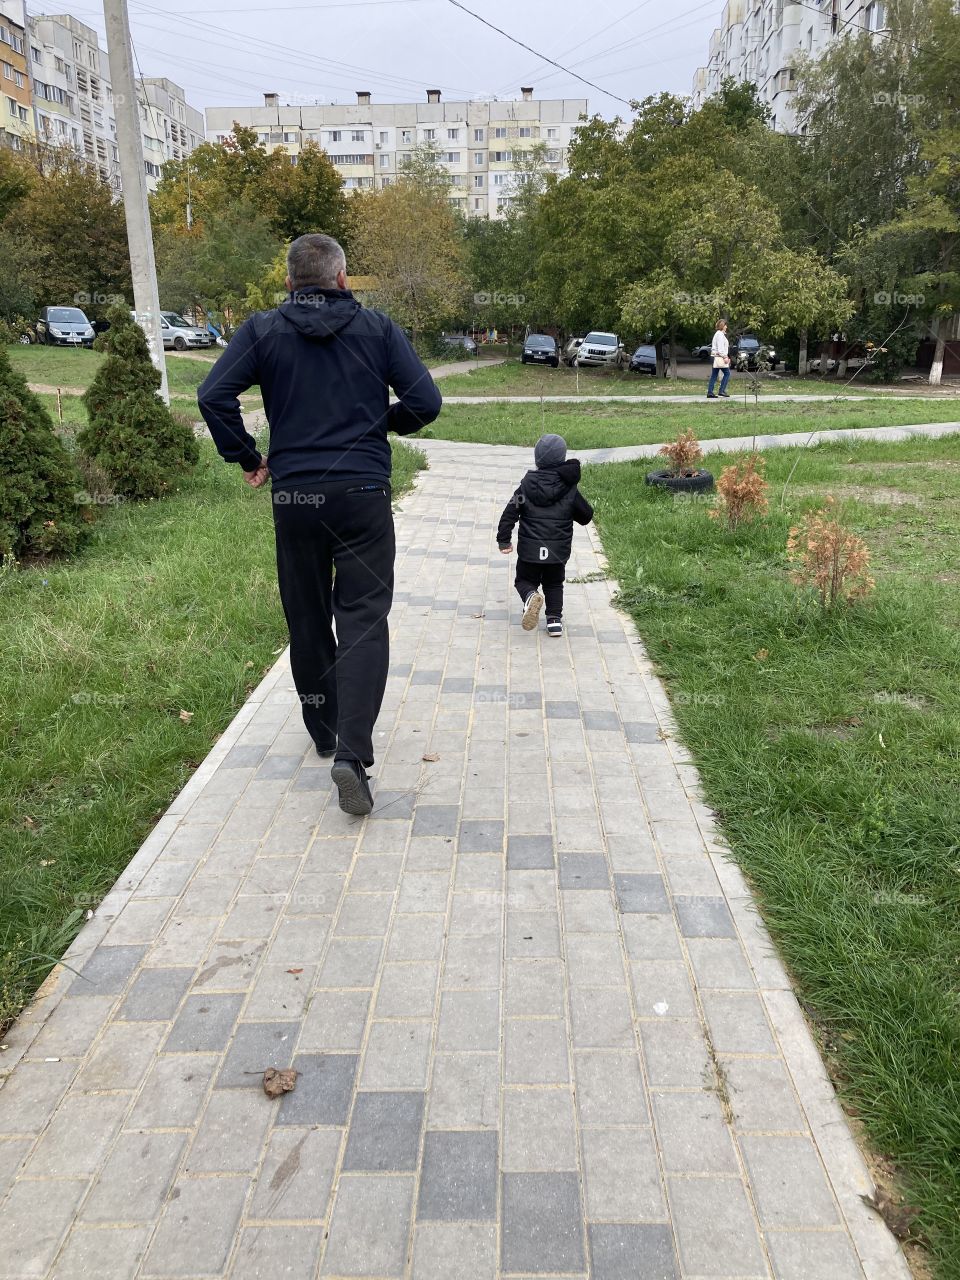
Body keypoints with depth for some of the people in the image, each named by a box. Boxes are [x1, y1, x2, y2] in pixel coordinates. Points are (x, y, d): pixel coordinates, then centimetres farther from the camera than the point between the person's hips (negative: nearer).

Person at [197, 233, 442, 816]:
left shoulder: (263, 330, 3)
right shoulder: (378, 328, 2)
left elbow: (214, 396, -9)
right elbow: (426, 401, -3)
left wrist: (247, 459, 4)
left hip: (293, 498, 2)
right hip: (363, 494, -1)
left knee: (308, 619, 15)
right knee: (363, 619, -1)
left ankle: (323, 730, 30)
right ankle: (352, 752, -14)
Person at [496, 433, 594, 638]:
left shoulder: (527, 485, -5)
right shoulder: (569, 489, -5)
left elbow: (510, 513, -6)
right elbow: (586, 516, 4)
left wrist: (504, 540, 2)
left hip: (529, 549, -1)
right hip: (558, 550, 1)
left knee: (524, 580, 14)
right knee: (554, 584, 21)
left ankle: (531, 596, -18)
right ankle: (555, 619, 11)